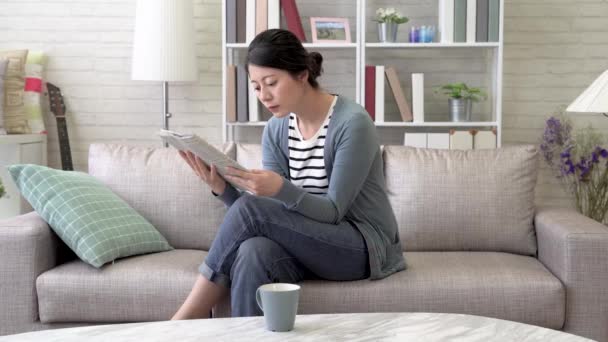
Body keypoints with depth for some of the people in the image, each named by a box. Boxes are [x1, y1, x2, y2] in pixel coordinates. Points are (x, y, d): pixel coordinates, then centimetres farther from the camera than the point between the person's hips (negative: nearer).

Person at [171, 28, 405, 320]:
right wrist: (220, 187, -20)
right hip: (310, 243, 5)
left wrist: (281, 188, -36)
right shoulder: (276, 131, 3)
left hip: (363, 247, -5)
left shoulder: (352, 123, -17)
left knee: (250, 208, -25)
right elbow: (272, 214, -2)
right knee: (253, 252, -32)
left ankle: (185, 321, -15)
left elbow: (334, 211, -18)